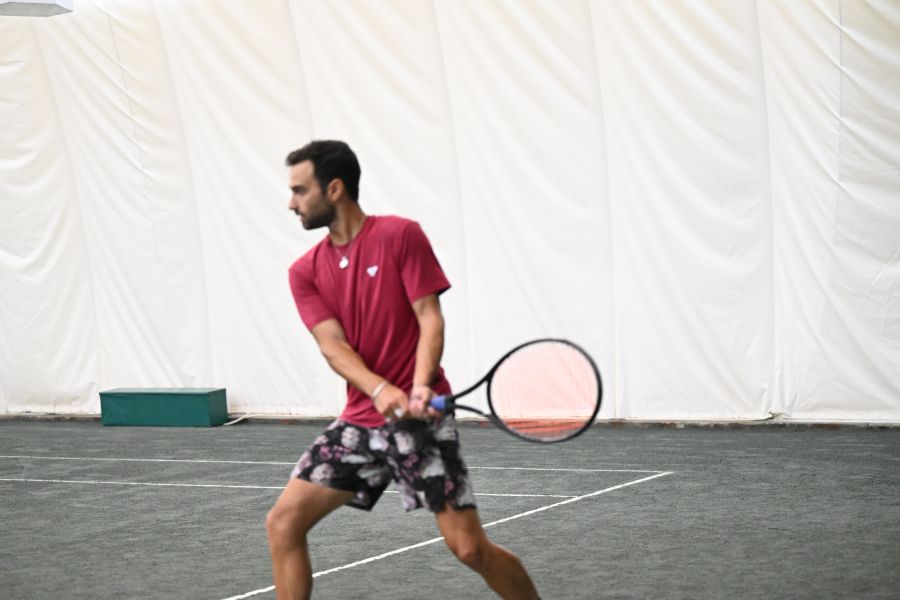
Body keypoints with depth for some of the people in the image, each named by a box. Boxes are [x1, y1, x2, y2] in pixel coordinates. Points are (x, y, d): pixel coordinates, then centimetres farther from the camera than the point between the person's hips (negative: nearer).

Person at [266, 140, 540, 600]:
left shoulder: (400, 235, -5)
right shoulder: (305, 271, 6)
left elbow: (430, 318, -9)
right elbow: (333, 345, -5)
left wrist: (420, 387, -26)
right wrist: (380, 391, -25)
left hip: (419, 418, -5)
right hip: (359, 420, 5)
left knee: (469, 547, -10)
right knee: (282, 522, -3)